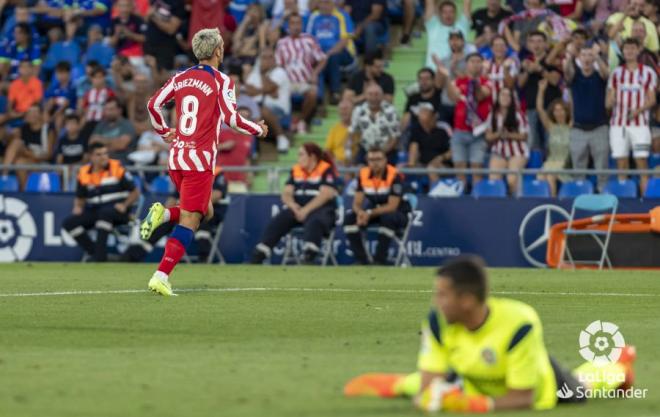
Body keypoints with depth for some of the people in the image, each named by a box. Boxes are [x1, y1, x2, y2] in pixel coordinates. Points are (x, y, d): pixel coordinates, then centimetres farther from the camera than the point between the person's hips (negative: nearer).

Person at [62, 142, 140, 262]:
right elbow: (80, 198, 18)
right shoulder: (84, 173, 6)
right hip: (94, 211, 5)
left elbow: (135, 192, 0)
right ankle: (94, 253, -17)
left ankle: (100, 256, -35)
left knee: (104, 213, -38)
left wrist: (124, 205, -17)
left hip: (116, 211, -4)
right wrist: (78, 207, -5)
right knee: (69, 223, -16)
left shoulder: (117, 168, -3)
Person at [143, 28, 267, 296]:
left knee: (205, 212, 22)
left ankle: (163, 214, -5)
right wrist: (258, 130, 4)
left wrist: (164, 132, 25)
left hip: (176, 156, 6)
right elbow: (231, 119, -13)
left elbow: (153, 104, 9)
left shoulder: (181, 78, 9)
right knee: (189, 221, -4)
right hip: (200, 160, -6)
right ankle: (161, 276, -15)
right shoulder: (221, 81, -8)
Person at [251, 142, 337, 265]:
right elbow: (286, 194, 8)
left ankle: (309, 257, -53)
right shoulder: (296, 170, 14)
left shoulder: (326, 170, -3)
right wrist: (293, 206, -15)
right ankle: (257, 257, -26)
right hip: (298, 208, 5)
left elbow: (325, 195, -15)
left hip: (322, 209, -5)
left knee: (314, 222, -39)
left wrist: (306, 210, -22)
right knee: (277, 222, -20)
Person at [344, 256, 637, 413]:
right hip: (471, 382, 2)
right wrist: (431, 398, -57)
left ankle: (619, 367, 59)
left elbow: (523, 398, -40)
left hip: (540, 389, -2)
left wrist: (476, 405, -56)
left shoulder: (519, 324, -47)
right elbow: (425, 391, -32)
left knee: (578, 390, 29)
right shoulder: (437, 322, -35)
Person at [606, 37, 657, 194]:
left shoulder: (648, 73, 6)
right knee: (621, 162, 1)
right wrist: (610, 102, -10)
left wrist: (638, 110, -15)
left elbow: (651, 100, 2)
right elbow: (609, 101, 14)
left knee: (641, 161, -9)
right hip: (618, 123, 2)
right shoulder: (616, 73, 13)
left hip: (640, 122, -2)